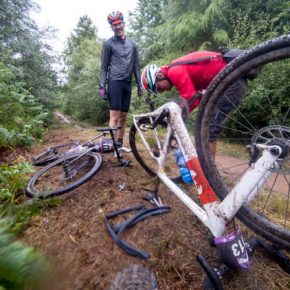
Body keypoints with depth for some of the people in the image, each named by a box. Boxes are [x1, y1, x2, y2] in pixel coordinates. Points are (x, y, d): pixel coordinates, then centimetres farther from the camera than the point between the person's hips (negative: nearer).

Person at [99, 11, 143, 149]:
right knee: (115, 115, -12)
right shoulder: (108, 43, 6)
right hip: (115, 82, -4)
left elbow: (136, 66, 17)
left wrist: (139, 84, 9)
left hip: (127, 83, 5)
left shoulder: (132, 43, 19)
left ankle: (120, 144, 12)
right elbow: (104, 67, 3)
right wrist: (102, 86, -7)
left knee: (123, 116, 4)